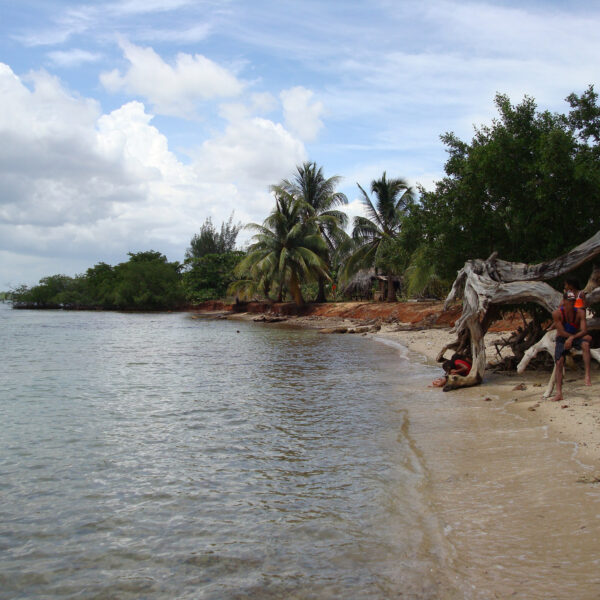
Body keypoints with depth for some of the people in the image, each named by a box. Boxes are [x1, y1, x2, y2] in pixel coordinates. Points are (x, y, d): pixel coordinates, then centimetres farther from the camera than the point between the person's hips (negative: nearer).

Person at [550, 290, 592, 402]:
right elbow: (562, 332, -17)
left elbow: (584, 331, -20)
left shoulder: (580, 313, -13)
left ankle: (587, 376, -35)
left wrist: (572, 338, -32)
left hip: (576, 337, 1)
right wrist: (572, 336, -18)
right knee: (559, 362, -14)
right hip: (562, 339, 0)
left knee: (586, 343, -32)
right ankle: (559, 393, -12)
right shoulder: (557, 313, -16)